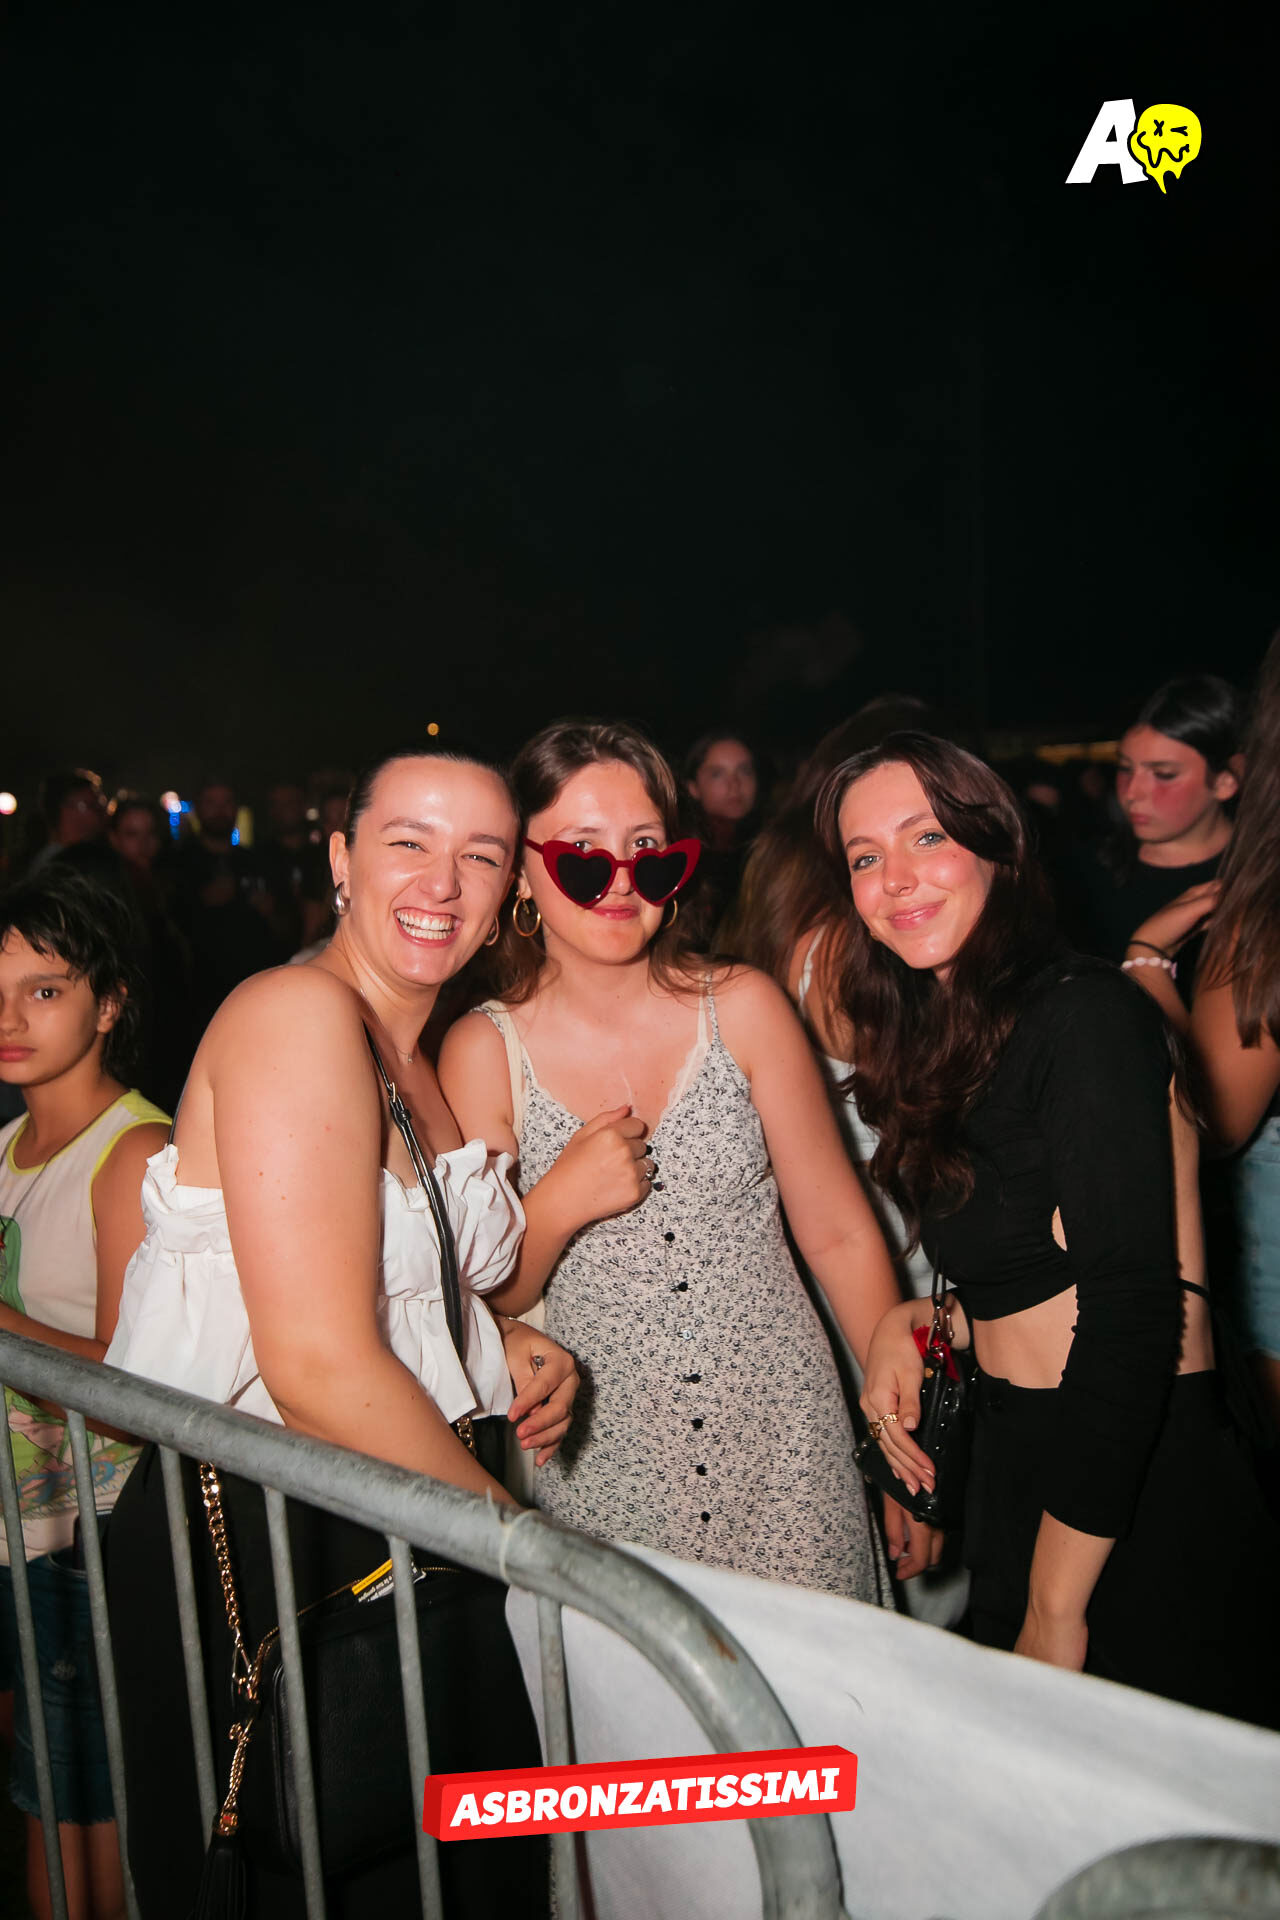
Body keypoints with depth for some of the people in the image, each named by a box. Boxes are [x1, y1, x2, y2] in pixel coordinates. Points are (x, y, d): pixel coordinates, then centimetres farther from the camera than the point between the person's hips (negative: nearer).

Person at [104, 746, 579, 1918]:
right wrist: (517, 1526, -12)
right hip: (261, 1541, -8)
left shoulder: (425, 1059, 8)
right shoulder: (297, 1012, -20)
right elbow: (319, 1366, -25)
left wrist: (506, 1347, 1)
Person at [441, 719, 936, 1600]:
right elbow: (479, 1301, -2)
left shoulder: (743, 1008, -6)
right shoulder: (483, 1053, -6)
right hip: (602, 1469, 0)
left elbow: (840, 1232, 0)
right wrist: (559, 1204, -20)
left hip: (783, 1449, 1)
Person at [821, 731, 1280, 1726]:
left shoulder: (1086, 1016, -20)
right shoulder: (944, 1031, 6)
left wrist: (1057, 1604, -18)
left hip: (1137, 1492, -8)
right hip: (1019, 1465, 8)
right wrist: (914, 1319, -4)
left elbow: (1135, 1314, -23)